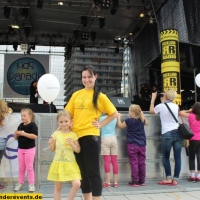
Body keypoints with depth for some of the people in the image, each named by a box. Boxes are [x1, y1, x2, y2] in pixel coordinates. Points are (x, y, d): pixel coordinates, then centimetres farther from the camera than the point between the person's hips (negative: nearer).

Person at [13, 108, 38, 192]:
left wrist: (24, 134, -28)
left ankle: (31, 184, 11)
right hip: (20, 149, 6)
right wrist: (16, 134, -11)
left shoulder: (32, 125, -13)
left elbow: (35, 136, -24)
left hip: (30, 149, -6)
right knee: (21, 167, 14)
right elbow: (16, 138, 12)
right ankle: (20, 183, 23)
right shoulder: (20, 125, 6)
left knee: (29, 167, 1)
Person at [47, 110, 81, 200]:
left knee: (77, 184, -15)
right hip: (58, 164, 1)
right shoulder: (56, 134, 1)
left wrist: (72, 144, -16)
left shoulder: (73, 135, -2)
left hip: (70, 164, -1)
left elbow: (78, 150, 0)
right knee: (57, 187, 8)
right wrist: (51, 144, -11)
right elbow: (52, 149, 9)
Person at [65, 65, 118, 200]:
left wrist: (101, 124, -3)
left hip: (91, 136, -5)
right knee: (83, 172, 15)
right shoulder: (76, 95, 12)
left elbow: (114, 113, 5)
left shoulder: (100, 96, 1)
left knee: (93, 172, 0)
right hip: (76, 136, 5)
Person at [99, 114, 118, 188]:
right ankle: (115, 182, 5)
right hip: (114, 138, 3)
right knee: (114, 161, 2)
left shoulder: (101, 118, 2)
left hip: (105, 139, -2)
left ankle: (108, 182, -8)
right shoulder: (115, 118, 8)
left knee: (107, 161, -5)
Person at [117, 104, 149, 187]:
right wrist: (141, 115, 33)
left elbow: (120, 126, 5)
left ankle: (135, 181, -1)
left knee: (134, 163, -3)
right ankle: (142, 181, 16)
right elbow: (147, 123, 29)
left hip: (132, 145, -5)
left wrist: (119, 117, 18)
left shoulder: (129, 121, -10)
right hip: (142, 145, 5)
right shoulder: (142, 120, 4)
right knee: (142, 163, 9)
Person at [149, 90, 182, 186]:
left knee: (165, 157, 9)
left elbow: (151, 111, 18)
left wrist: (153, 99, 26)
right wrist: (164, 102, 34)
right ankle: (175, 179, 8)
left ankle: (169, 178, 6)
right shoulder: (176, 106, 9)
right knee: (177, 157, 5)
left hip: (167, 134, -4)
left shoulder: (161, 106, -3)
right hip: (178, 132, 4)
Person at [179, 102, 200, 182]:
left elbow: (180, 113, 1)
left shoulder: (191, 116, -6)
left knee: (191, 158, 8)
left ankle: (192, 175, 5)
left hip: (193, 140, -2)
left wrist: (188, 111, 11)